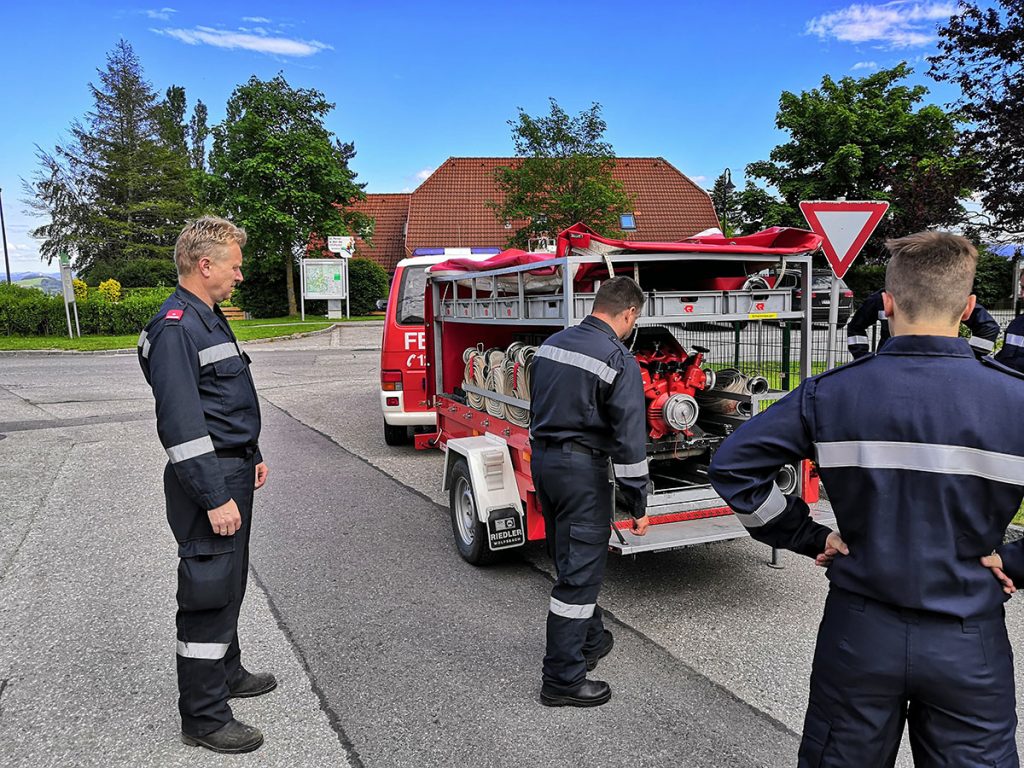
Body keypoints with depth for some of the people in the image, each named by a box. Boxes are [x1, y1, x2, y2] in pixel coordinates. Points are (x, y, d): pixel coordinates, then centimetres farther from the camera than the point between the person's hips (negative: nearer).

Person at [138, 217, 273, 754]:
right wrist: (215, 498, -25)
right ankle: (203, 719, 12)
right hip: (207, 483, -10)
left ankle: (225, 673, 39)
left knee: (229, 583, 21)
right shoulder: (174, 329, -19)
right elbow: (182, 424, -25)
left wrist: (251, 457, 23)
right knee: (209, 592, -1)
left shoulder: (209, 318, 14)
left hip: (232, 472, 10)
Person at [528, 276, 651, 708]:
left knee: (573, 559, 22)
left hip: (541, 459, 8)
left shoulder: (551, 344, 7)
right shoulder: (619, 361, -15)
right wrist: (638, 504, -9)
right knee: (579, 572, 1)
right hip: (582, 468, -8)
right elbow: (629, 440, -16)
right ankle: (562, 680, 11)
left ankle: (590, 639, 41)